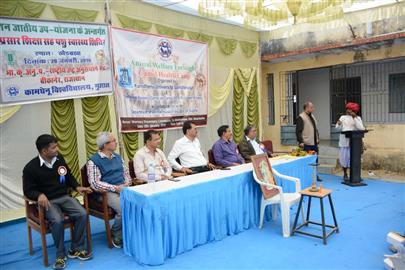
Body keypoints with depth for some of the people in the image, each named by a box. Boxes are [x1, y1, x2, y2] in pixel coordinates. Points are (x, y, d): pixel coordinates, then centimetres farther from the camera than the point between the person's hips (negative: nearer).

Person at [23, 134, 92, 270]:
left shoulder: (59, 159, 4)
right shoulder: (31, 168, -9)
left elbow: (68, 176, 18)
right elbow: (28, 190, -5)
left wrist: (77, 187, 3)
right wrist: (39, 195, -27)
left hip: (64, 197, 4)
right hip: (48, 201, -4)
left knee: (82, 214, -20)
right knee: (58, 220, -33)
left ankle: (76, 249, -2)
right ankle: (60, 255, -10)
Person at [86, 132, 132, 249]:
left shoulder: (118, 157, 17)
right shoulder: (93, 161, -4)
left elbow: (126, 173, 20)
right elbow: (95, 183, -12)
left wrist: (127, 183, -2)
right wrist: (115, 188, -16)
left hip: (123, 189, 6)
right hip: (107, 192, -5)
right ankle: (116, 235, 1)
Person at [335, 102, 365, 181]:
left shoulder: (358, 118, 5)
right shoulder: (343, 117, 10)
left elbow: (361, 128, -11)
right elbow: (338, 128, 5)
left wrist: (354, 118, -13)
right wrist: (339, 124, -18)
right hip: (344, 141, 2)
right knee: (344, 157, 3)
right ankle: (345, 174, 16)